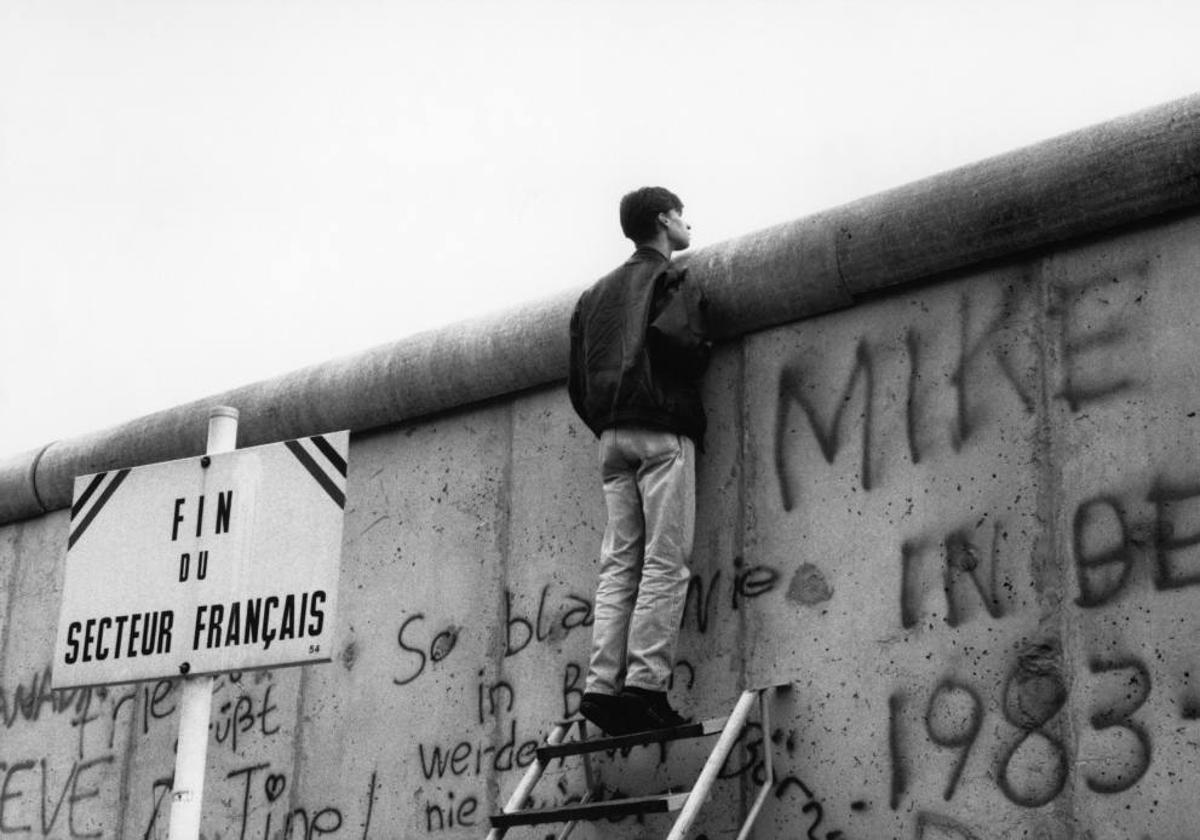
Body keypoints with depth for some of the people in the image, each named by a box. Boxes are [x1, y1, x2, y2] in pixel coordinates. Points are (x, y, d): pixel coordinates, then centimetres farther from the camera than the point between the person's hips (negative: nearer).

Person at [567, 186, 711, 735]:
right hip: (663, 431, -6)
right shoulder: (671, 280, 2)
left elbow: (577, 381, 17)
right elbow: (673, 335, -20)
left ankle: (602, 685, -6)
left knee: (617, 565, 3)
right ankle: (645, 685, -17)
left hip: (612, 437, 6)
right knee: (665, 563, -9)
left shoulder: (597, 293, 23)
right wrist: (700, 358, 1)